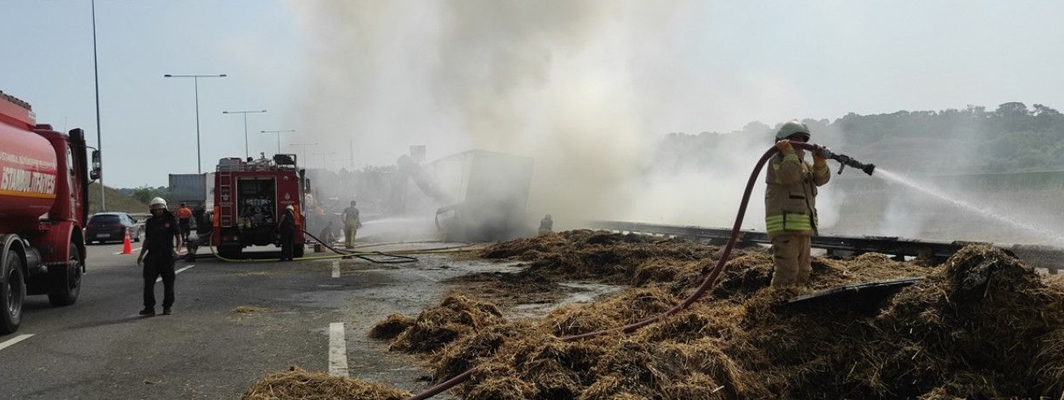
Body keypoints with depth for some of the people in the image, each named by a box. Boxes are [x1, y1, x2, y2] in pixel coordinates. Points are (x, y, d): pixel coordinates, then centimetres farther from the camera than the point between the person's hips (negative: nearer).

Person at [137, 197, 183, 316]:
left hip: (167, 256, -3)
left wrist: (178, 250, -19)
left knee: (168, 283, 3)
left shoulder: (170, 220, 0)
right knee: (148, 282, -5)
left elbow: (178, 237, -2)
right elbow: (147, 240, 19)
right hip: (152, 256, 3)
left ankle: (167, 307, 13)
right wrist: (141, 255, 13)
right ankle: (149, 307, -2)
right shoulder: (150, 222, 11)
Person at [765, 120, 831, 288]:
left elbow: (821, 178, 9)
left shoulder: (803, 163, 23)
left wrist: (819, 162, -9)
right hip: (785, 226, -9)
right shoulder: (778, 160, -3)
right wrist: (789, 153, -15)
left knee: (802, 274, 16)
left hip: (804, 229, 9)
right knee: (786, 274, -17)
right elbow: (789, 176, -23)